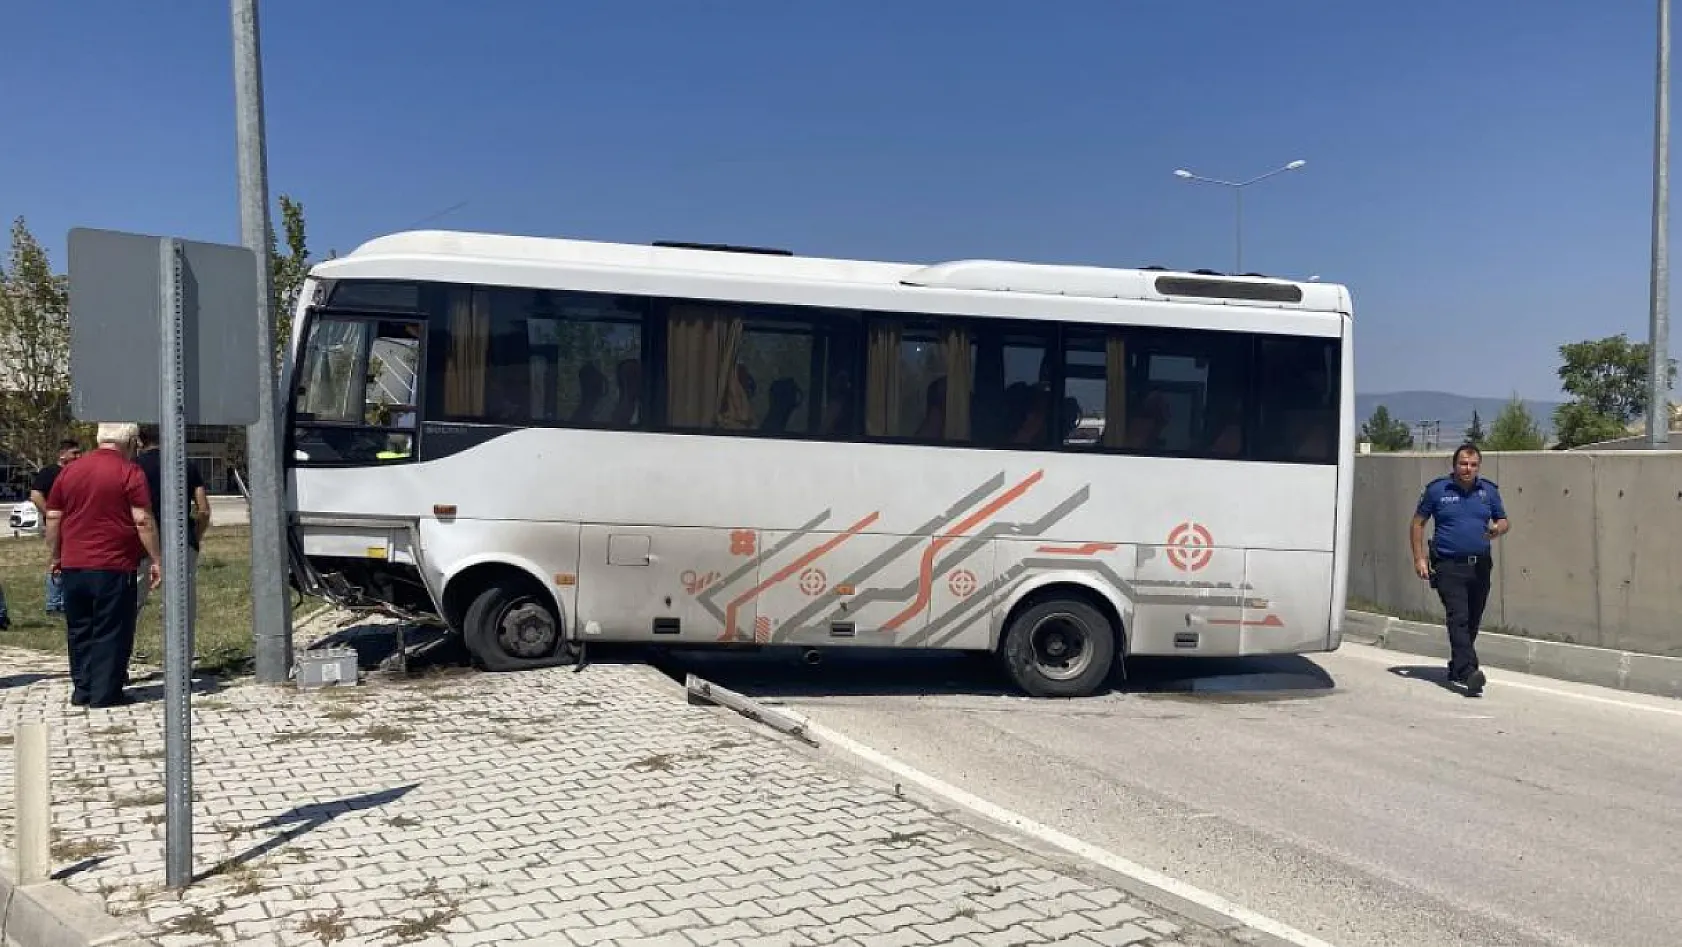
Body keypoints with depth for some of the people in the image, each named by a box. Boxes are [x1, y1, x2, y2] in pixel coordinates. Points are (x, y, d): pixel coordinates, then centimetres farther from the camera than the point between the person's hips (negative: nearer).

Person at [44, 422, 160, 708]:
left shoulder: (69, 471, 9)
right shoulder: (130, 472, -8)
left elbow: (53, 519, 11)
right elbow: (143, 520, -13)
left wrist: (55, 557, 21)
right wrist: (156, 560, -7)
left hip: (73, 566, 5)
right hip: (113, 567, -5)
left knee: (80, 630, 14)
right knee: (111, 631, 2)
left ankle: (82, 689, 19)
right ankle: (105, 692, 2)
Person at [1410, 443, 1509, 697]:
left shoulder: (1489, 491, 10)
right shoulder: (1437, 490, 0)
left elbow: (1504, 521, 18)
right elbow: (1418, 523, 5)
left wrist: (1498, 529, -8)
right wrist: (1419, 558, -2)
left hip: (1480, 566, 4)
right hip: (1448, 566, -4)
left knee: (1472, 622, 11)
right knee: (1459, 618, -16)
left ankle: (1456, 669, 26)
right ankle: (1469, 672, -26)